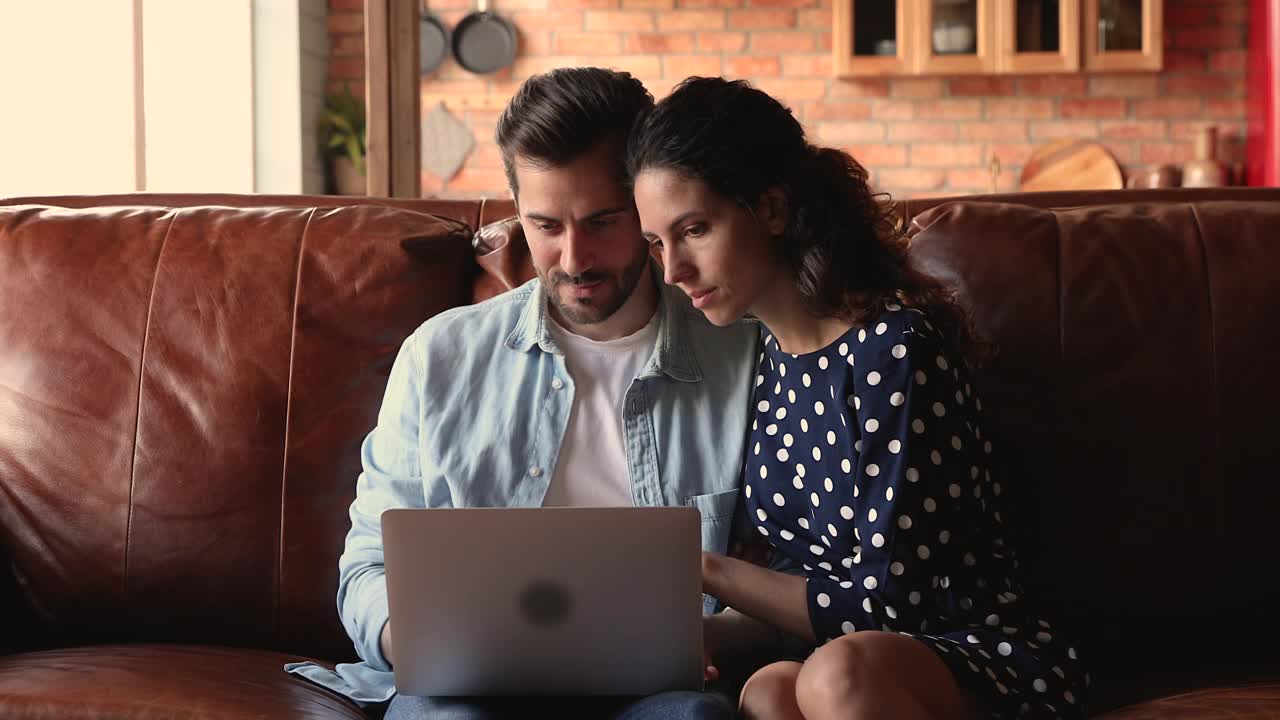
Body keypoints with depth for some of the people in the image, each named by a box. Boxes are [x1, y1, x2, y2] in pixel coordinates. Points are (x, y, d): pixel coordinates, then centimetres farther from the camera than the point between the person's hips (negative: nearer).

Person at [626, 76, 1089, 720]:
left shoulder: (895, 348, -15)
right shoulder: (758, 359, 7)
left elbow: (890, 601, -15)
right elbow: (805, 580, 11)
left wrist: (709, 571, -11)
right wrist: (694, 639, -7)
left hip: (987, 660, -4)